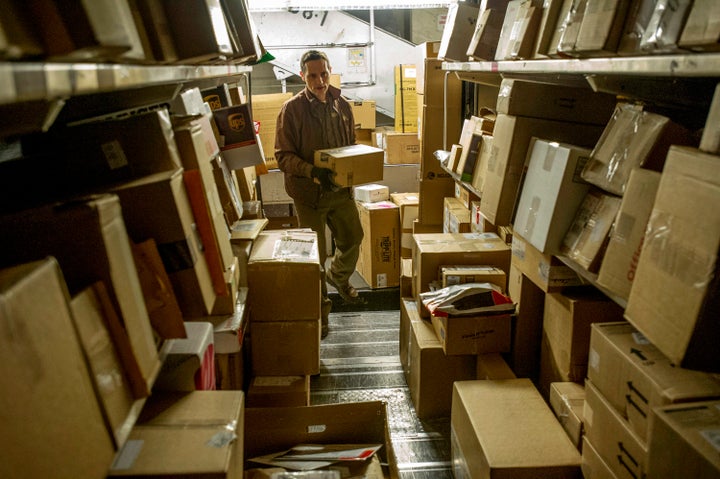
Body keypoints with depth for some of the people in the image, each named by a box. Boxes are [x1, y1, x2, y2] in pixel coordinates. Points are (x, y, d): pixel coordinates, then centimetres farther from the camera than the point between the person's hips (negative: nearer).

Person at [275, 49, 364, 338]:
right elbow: (283, 156, -12)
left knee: (352, 240, 18)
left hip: (341, 188, 5)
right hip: (309, 193, -5)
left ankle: (338, 276, 50)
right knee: (314, 255, 5)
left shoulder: (341, 105, 5)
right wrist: (312, 171, -28)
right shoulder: (292, 109, -11)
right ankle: (319, 309, 23)